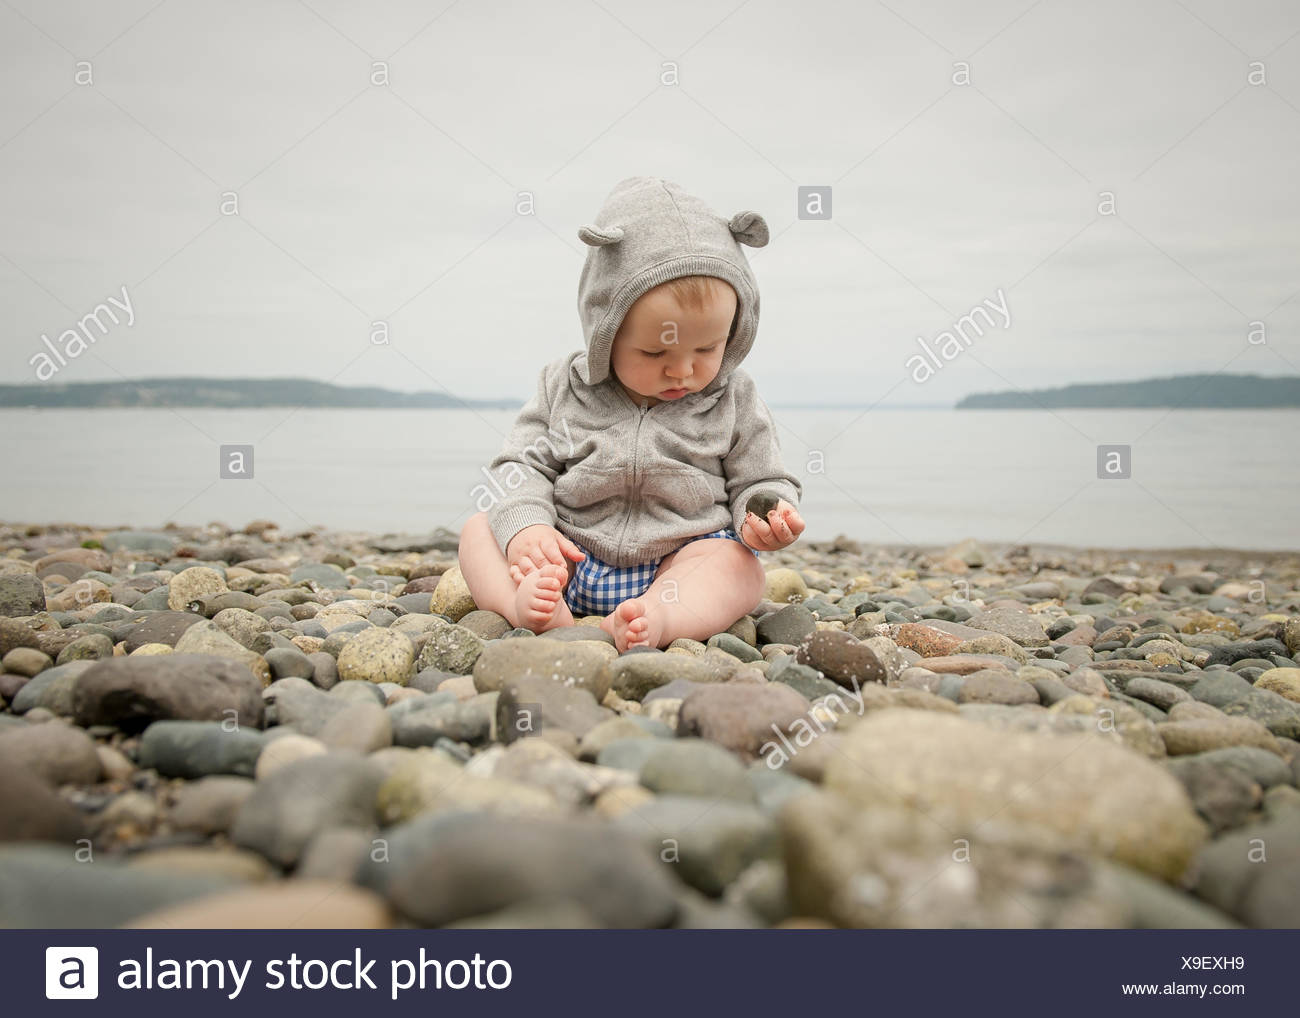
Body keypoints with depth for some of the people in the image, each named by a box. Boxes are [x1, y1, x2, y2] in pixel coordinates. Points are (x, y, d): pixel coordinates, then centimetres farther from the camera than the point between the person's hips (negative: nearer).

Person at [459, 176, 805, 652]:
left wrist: (765, 517, -17)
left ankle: (658, 617, -54)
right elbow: (523, 464, 3)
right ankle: (524, 604, -43)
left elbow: (760, 481, 8)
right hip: (567, 560, 2)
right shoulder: (563, 386, 1)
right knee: (479, 528, -15)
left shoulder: (735, 401, 1)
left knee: (739, 564, -28)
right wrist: (525, 526, -18)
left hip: (678, 565, -1)